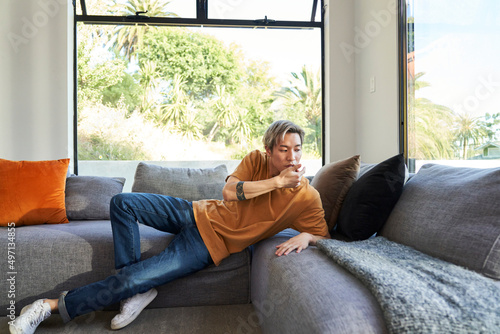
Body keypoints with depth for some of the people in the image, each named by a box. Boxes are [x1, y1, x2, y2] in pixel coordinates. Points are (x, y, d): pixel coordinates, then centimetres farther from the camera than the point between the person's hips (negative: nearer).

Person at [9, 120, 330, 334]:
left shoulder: (307, 197, -13)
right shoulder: (256, 159, -8)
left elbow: (323, 232, -8)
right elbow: (229, 192, -20)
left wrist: (303, 238, -29)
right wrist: (276, 181, -26)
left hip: (209, 244, -4)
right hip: (199, 213, 4)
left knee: (132, 279, -15)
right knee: (123, 203, -7)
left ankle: (52, 306, 7)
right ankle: (139, 289, -1)